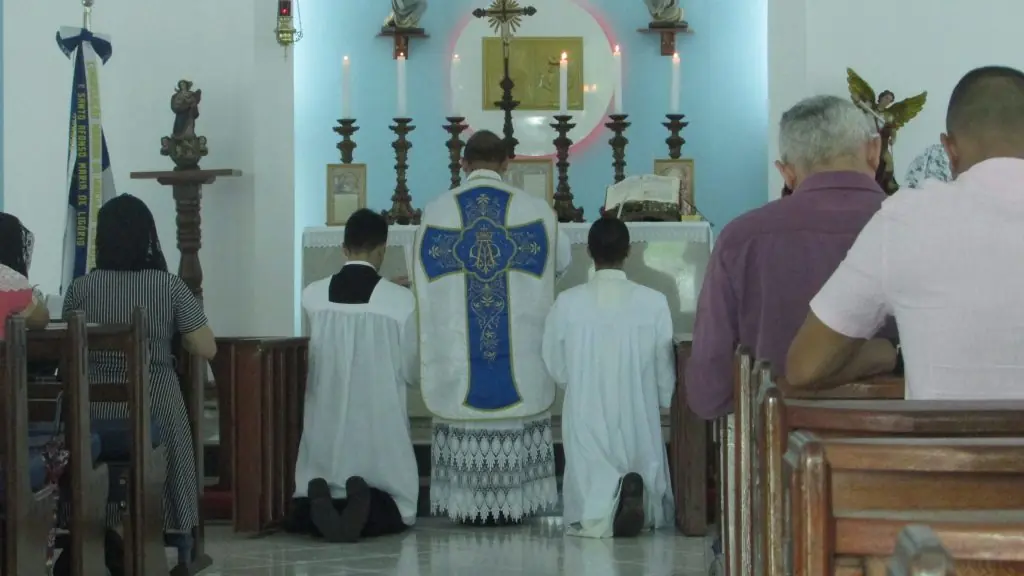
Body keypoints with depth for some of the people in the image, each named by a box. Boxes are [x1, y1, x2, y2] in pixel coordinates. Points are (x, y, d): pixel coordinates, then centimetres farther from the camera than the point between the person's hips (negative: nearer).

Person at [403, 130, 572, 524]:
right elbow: (561, 261, 14)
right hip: (520, 353, 0)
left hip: (454, 349, 1)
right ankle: (514, 501, 8)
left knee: (464, 413, 7)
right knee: (515, 418, 7)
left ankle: (469, 504, 7)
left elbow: (424, 276, 11)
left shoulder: (436, 212, 0)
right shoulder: (535, 210, -2)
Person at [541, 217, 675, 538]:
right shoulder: (654, 302, -9)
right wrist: (663, 404, 19)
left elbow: (556, 368, 3)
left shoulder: (567, 303, -7)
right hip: (639, 419, 0)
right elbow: (665, 370, 0)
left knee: (588, 515, 8)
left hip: (586, 420, 0)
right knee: (652, 512, 14)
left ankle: (602, 506, -28)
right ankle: (638, 494, -22)